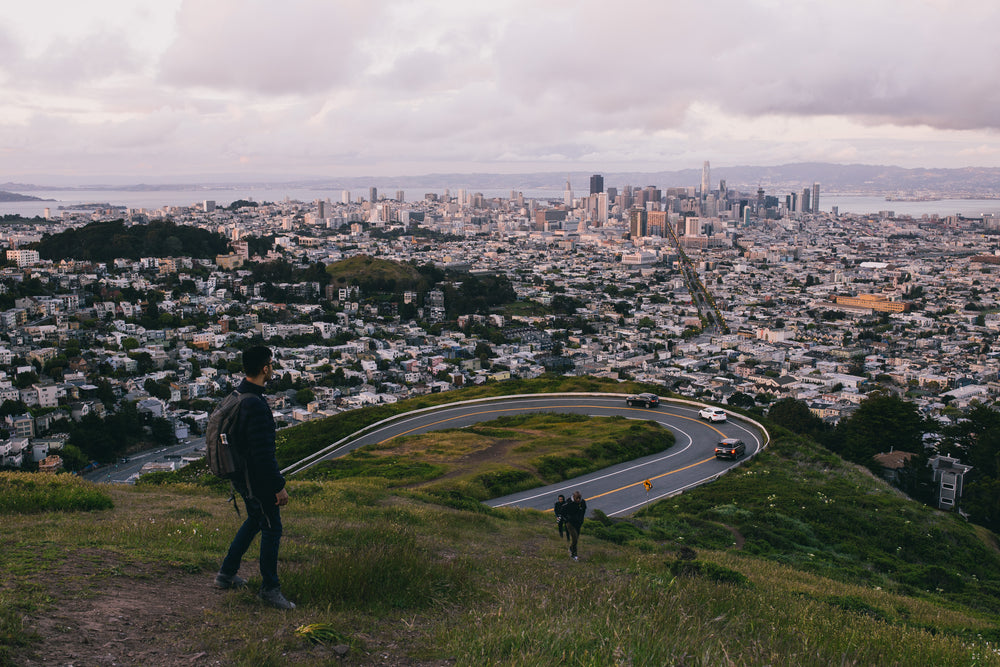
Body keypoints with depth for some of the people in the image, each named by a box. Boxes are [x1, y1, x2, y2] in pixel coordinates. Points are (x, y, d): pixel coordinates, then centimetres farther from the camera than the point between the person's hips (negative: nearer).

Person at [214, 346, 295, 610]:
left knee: (255, 520, 25)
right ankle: (269, 588, 13)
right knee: (271, 529, 2)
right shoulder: (256, 405, -27)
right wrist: (279, 486, -19)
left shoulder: (236, 396, 5)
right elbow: (263, 453, -27)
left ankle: (227, 573, 33)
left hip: (241, 476, 10)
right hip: (257, 479, -10)